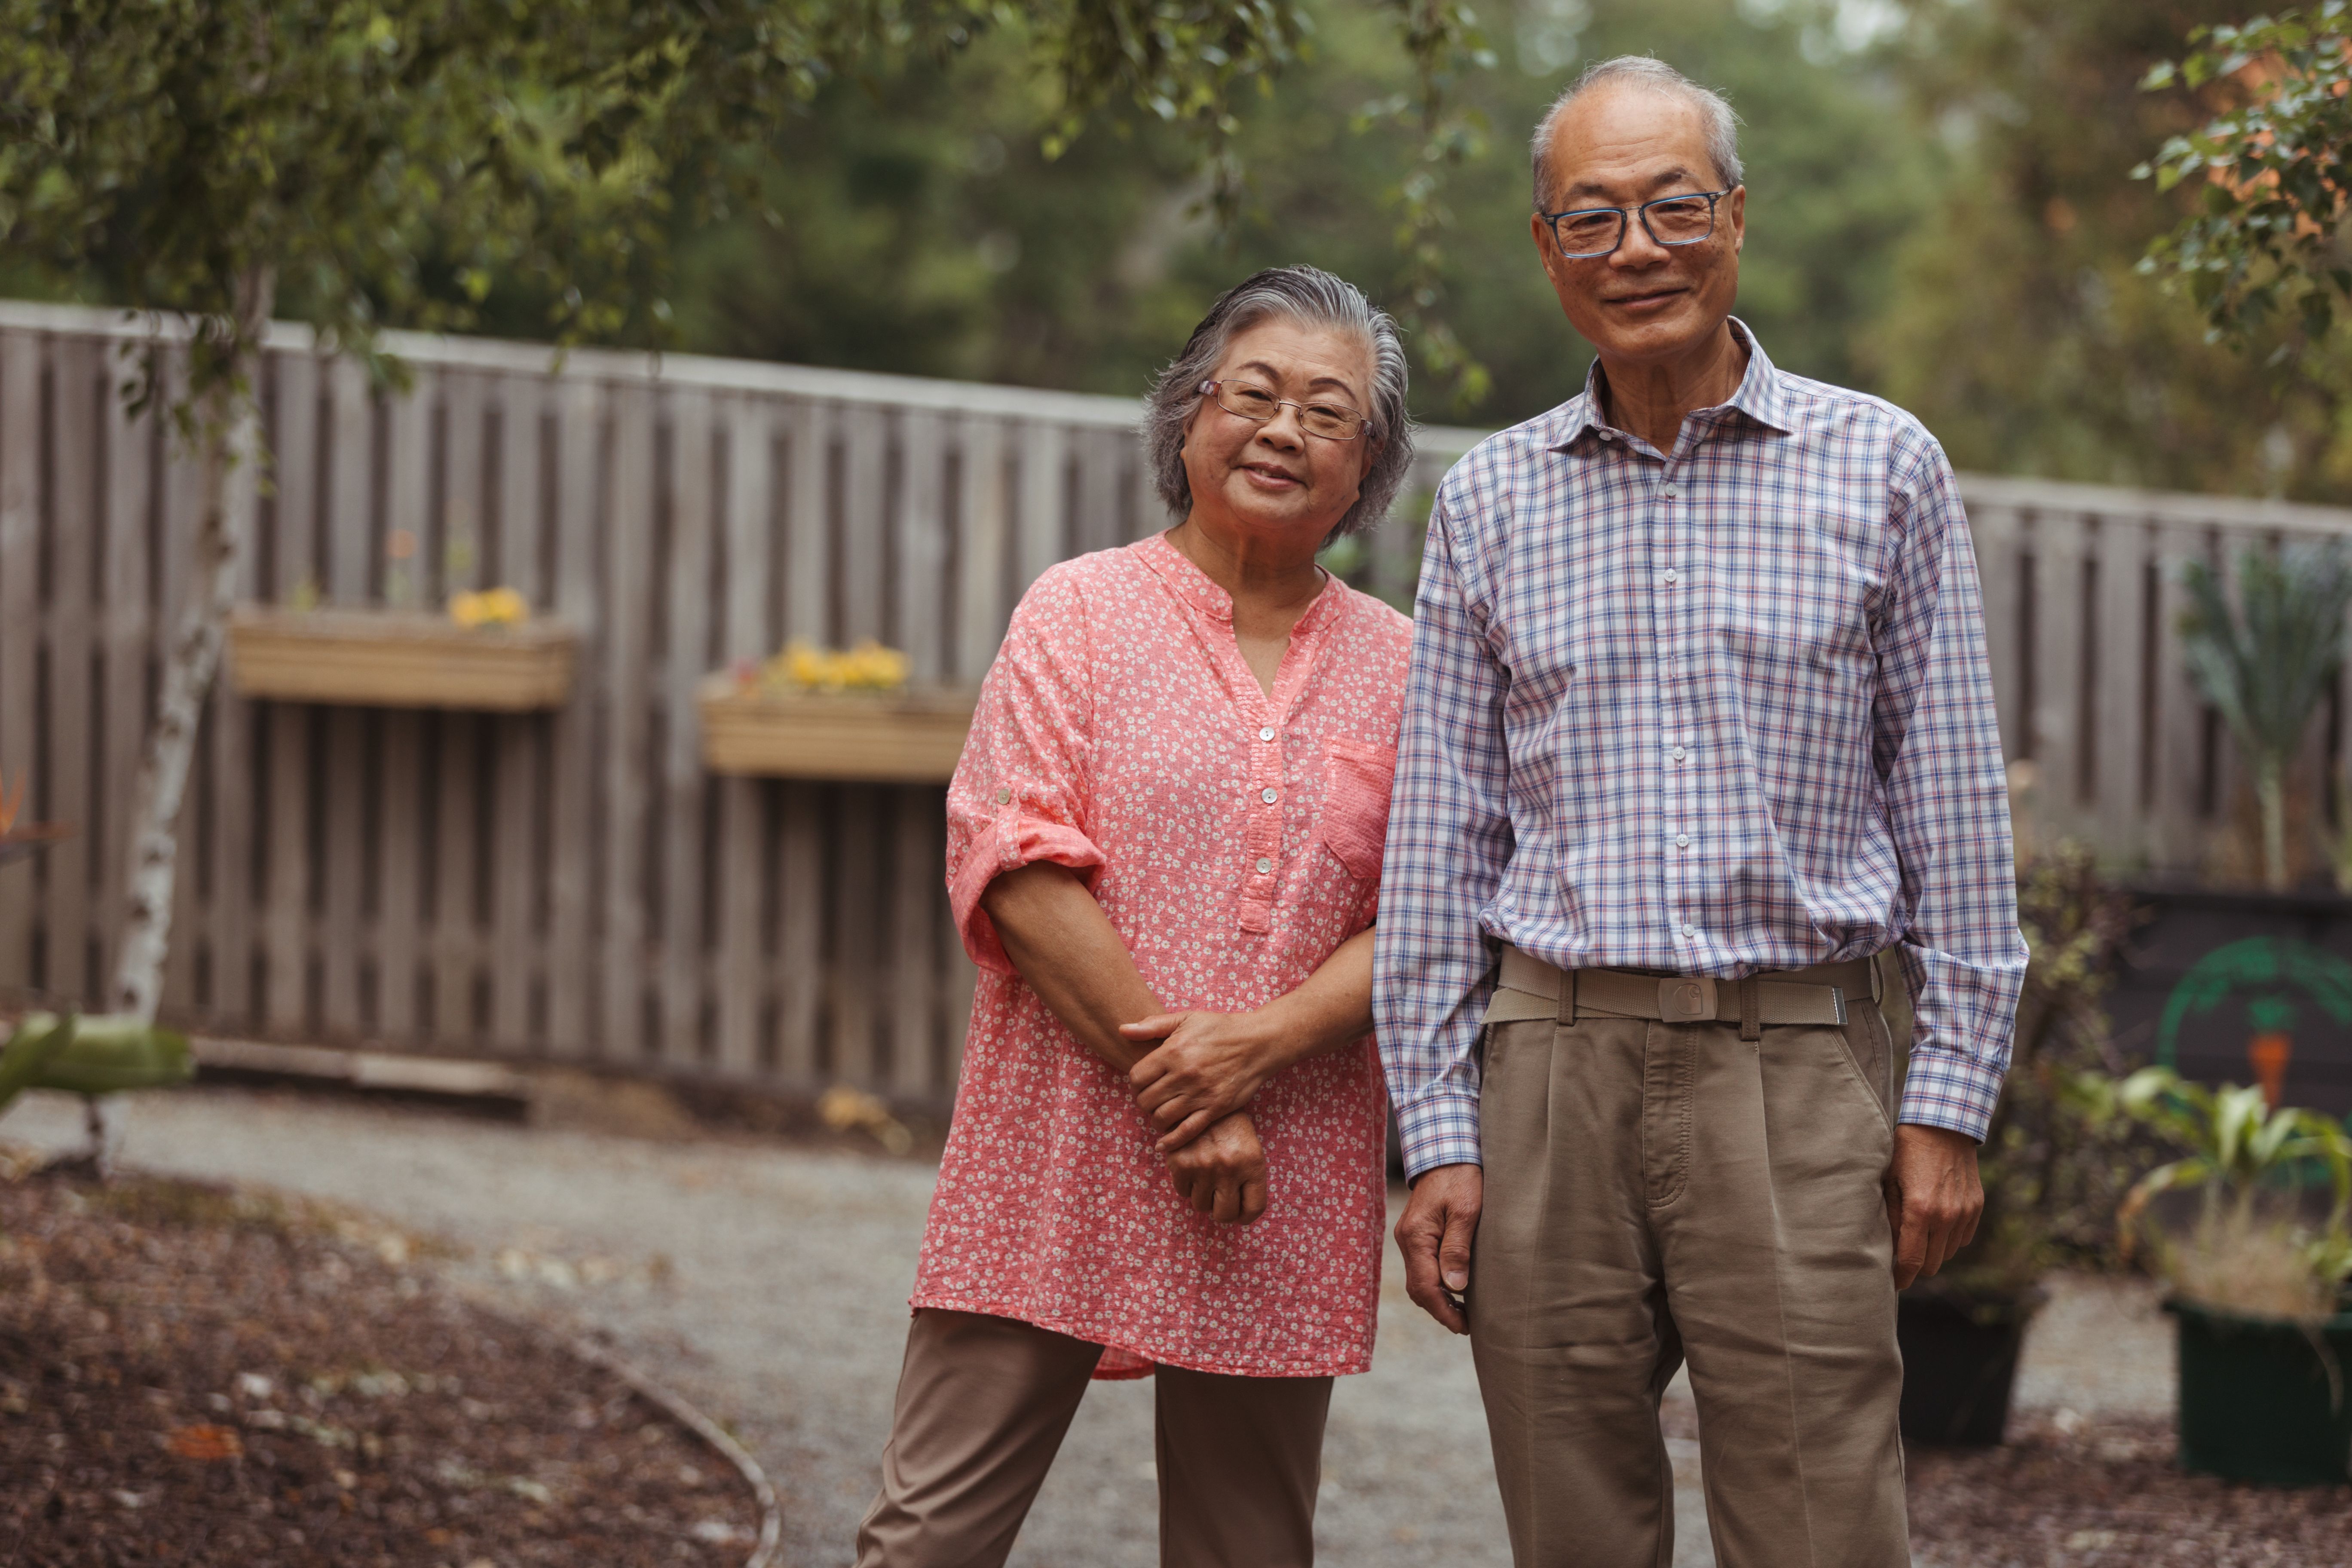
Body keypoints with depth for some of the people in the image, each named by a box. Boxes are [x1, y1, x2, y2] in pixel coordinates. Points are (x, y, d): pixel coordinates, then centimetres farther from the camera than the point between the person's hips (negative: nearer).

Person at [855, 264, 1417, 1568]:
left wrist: (1263, 1043, -13)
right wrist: (1183, 1100, -12)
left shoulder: (1399, 668, 11)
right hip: (1058, 1167, -3)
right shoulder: (1081, 612, 3)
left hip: (1287, 1202, 3)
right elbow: (1016, 867, -7)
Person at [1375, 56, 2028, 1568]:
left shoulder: (1882, 467, 4)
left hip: (1797, 1075, -2)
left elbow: (1955, 813, 4)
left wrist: (1951, 1102, -1)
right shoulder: (1491, 501, 10)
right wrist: (1438, 1133, 4)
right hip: (1551, 1076, 2)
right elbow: (1439, 847, 10)